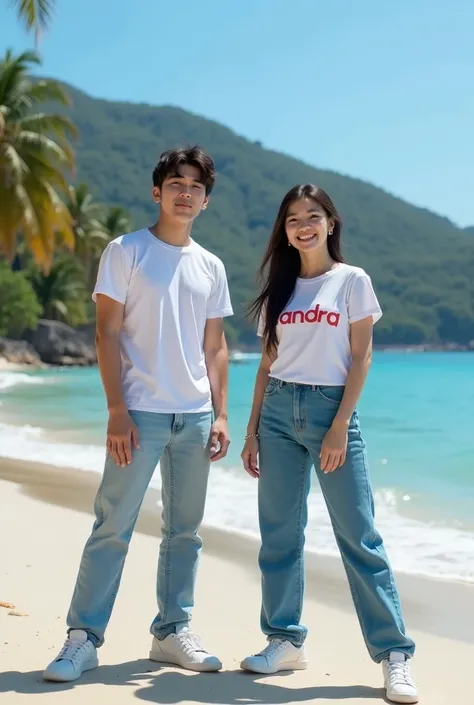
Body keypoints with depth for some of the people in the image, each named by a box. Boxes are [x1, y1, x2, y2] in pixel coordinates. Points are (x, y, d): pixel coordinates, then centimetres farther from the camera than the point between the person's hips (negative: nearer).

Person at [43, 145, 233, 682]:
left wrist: (220, 414, 6)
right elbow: (107, 333, -5)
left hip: (196, 416, 5)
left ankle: (172, 632, 20)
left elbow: (215, 346, 15)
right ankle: (83, 638, 4)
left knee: (184, 530, 9)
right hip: (141, 413, -4)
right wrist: (117, 411, -12)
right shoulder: (126, 251, 0)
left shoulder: (211, 267, 13)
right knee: (113, 527, -4)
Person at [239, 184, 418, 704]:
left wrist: (340, 426, -12)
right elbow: (268, 362, 13)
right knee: (279, 532, 4)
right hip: (279, 412, 4)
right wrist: (252, 431, 8)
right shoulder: (279, 287, 13)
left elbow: (361, 357, -3)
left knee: (358, 535, -5)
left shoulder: (352, 280, 2)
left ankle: (394, 653, 1)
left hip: (330, 409, -4)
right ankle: (285, 641, 16)